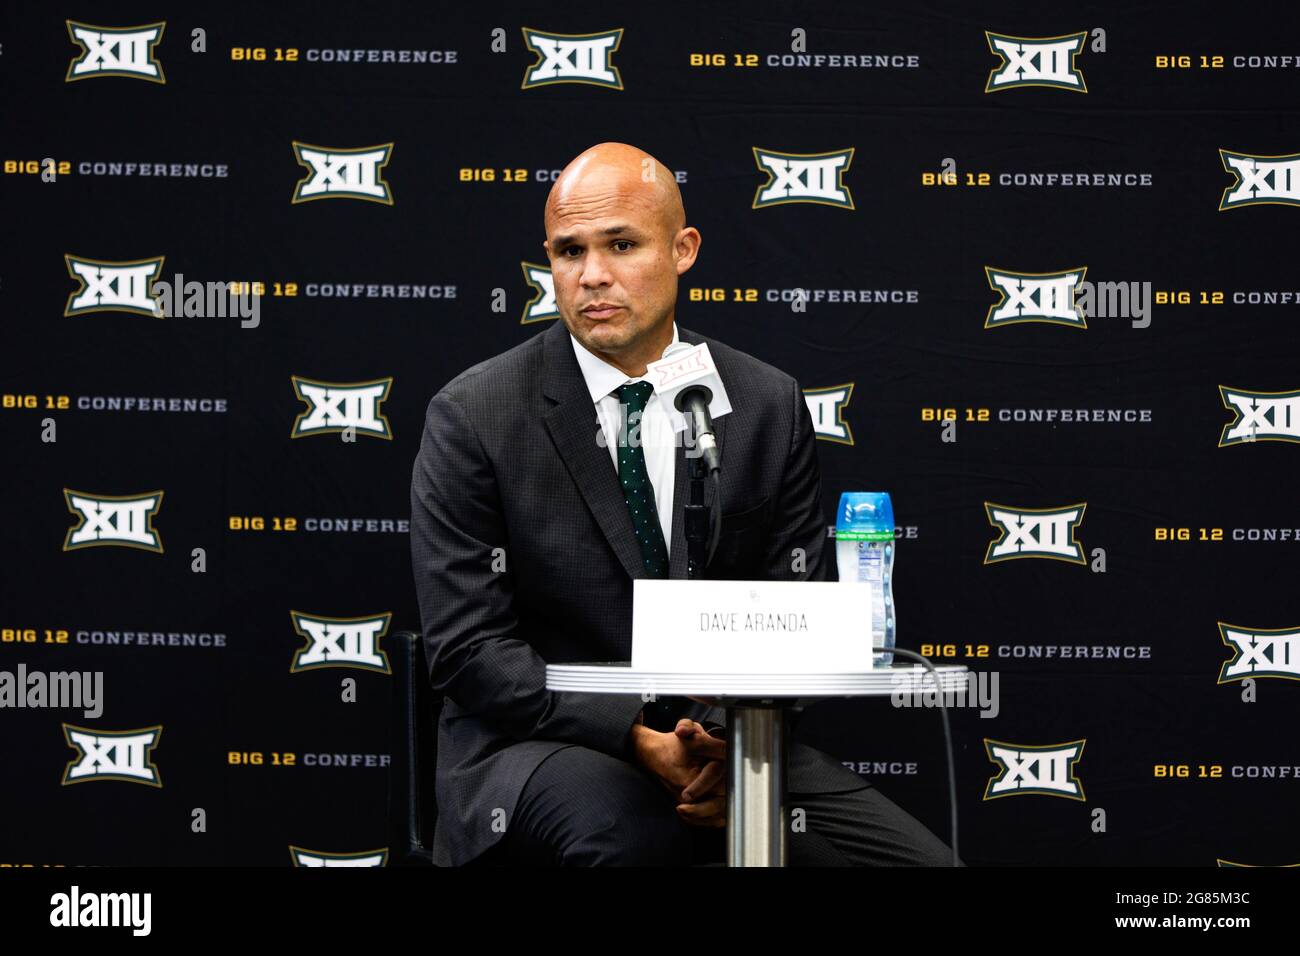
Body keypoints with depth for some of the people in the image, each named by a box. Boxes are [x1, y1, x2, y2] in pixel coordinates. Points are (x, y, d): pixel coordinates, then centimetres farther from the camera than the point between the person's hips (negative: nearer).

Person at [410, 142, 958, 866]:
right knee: (612, 819, -38)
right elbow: (470, 646, -9)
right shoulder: (472, 417, -4)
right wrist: (638, 740, -20)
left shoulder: (769, 406, 5)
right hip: (540, 747, -3)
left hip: (732, 743, 3)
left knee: (922, 859, -18)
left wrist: (734, 739, -15)